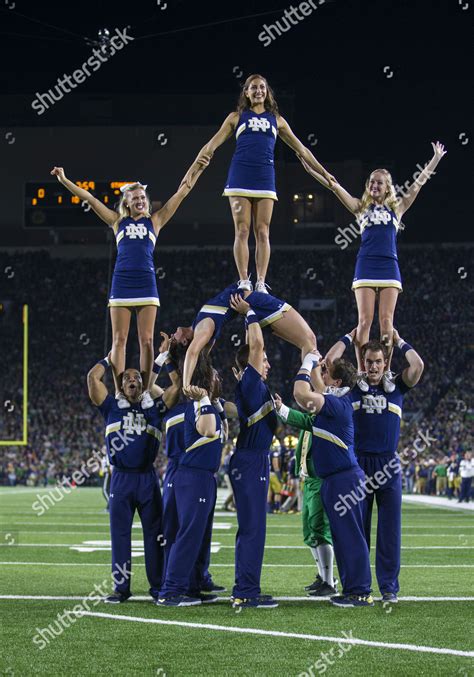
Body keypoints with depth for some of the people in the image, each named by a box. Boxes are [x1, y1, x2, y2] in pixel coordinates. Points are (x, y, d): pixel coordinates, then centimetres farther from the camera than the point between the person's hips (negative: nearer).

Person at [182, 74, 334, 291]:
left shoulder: (276, 120, 17)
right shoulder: (236, 117, 13)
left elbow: (300, 149, 20)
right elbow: (212, 145, 10)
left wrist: (323, 172, 18)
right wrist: (193, 169, -3)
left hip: (265, 178, 1)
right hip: (240, 177, -1)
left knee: (263, 232, -5)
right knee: (242, 231, -7)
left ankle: (261, 283, -7)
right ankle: (244, 281, -9)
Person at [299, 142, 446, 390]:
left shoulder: (396, 208, 16)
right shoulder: (361, 207, 14)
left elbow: (419, 182, 18)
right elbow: (335, 186, 8)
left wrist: (436, 159, 18)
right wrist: (312, 171, 1)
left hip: (389, 267, 1)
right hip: (366, 266, -1)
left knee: (386, 321, -6)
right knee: (365, 320, -9)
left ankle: (386, 372, -4)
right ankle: (361, 372, -10)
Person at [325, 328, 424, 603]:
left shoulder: (396, 386, 9)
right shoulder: (353, 386, 7)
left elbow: (418, 366, -5)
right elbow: (329, 361, -1)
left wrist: (400, 342, 6)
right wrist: (349, 338, 10)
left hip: (388, 466, 0)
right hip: (358, 463, 0)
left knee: (390, 528, 0)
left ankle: (389, 587, 4)